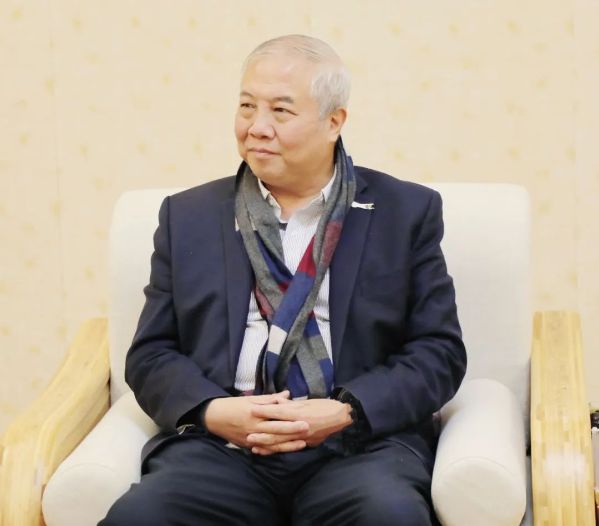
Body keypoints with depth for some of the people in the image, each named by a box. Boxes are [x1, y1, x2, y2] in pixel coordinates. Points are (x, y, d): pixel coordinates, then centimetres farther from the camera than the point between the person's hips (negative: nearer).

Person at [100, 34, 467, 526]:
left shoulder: (407, 211, 10)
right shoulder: (189, 216, 15)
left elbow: (439, 351, 5)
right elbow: (152, 354, 13)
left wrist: (345, 411, -11)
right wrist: (212, 411, -8)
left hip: (358, 445, 0)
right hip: (220, 446, 1)